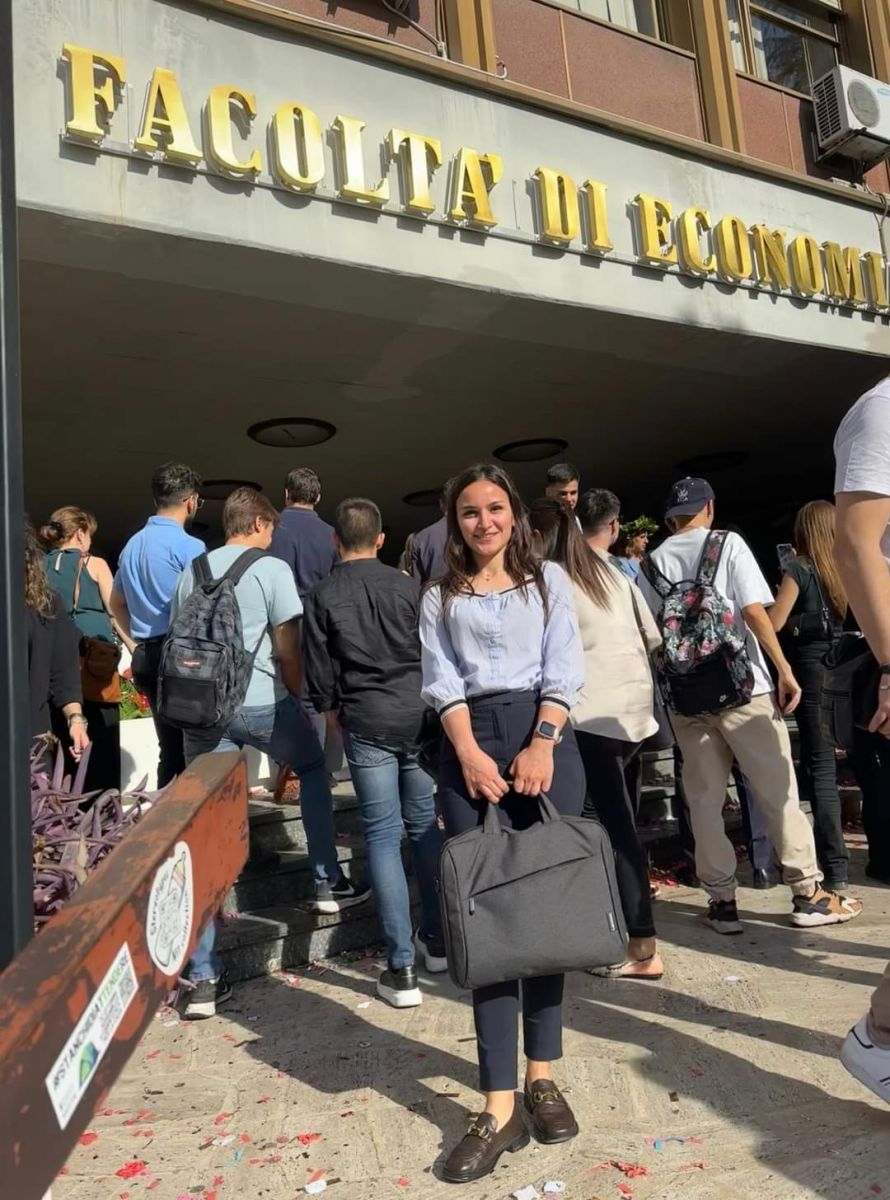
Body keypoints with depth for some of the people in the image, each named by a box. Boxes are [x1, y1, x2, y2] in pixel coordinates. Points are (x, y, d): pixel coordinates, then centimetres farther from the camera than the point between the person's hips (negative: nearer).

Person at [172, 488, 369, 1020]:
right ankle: (329, 883, 28)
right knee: (313, 767, 26)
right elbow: (287, 648, -6)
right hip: (261, 703, -4)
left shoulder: (190, 573, 13)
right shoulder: (271, 568, -3)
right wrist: (298, 698, 9)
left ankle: (204, 978, 9)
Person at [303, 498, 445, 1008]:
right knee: (426, 824, 14)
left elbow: (320, 670, 1)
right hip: (419, 716, 2)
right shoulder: (408, 587, 1)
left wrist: (330, 707, 18)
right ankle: (437, 939, 25)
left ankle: (402, 967, 3)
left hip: (366, 723, -2)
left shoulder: (323, 596, -2)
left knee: (384, 835, 2)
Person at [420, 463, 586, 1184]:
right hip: (471, 748, 0)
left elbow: (563, 669, 2)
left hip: (544, 738, 0)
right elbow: (443, 682, 3)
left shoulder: (549, 580, 12)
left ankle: (543, 1075, 18)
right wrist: (470, 753, -12)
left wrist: (541, 745, -12)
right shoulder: (440, 598, 14)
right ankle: (500, 1107, 0)